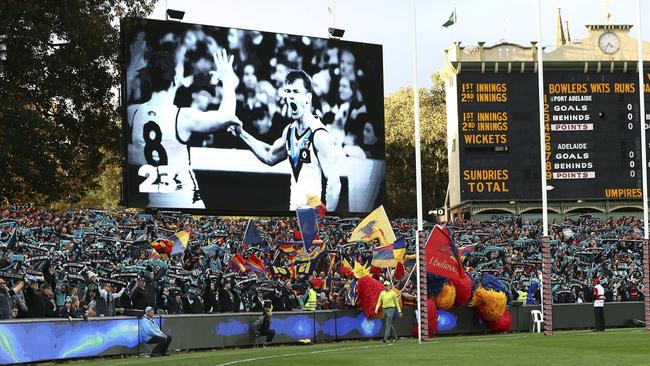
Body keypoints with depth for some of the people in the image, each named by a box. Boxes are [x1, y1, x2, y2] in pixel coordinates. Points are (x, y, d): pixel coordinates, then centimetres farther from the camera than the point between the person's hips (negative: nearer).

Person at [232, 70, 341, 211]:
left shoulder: (319, 135, -16)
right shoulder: (289, 131, 7)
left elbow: (334, 184, -18)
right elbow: (270, 157, 26)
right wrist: (241, 133, 19)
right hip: (294, 207, 8)